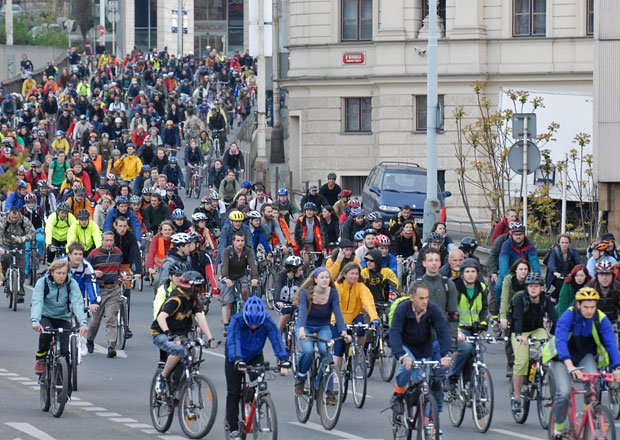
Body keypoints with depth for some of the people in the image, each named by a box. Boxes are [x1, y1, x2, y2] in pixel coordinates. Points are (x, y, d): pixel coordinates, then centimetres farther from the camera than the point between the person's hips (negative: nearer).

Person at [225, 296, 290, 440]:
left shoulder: (268, 322, -28)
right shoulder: (237, 320, -33)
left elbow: (277, 340, -38)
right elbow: (233, 341, -45)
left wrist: (284, 362, -53)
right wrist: (238, 362, -62)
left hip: (255, 356, 2)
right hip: (236, 358, -2)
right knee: (233, 393, -6)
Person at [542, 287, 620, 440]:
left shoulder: (601, 320, -17)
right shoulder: (568, 316, -25)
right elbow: (560, 341, -36)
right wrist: (570, 366, -51)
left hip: (586, 356, 2)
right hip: (563, 357, -2)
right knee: (564, 393, -21)